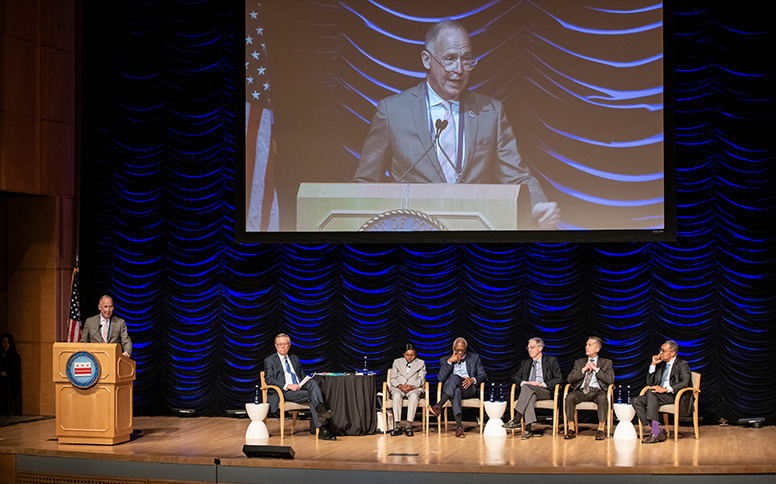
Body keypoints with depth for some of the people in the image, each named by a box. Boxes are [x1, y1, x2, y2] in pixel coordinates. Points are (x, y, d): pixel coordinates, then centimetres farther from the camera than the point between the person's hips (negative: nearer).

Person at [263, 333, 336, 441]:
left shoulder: (294, 358, 27)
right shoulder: (269, 360, 9)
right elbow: (269, 379, -4)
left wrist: (302, 384, 0)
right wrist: (287, 386, -18)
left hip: (300, 387, 5)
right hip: (285, 392, -5)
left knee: (313, 383, -30)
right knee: (312, 395, -30)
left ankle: (321, 410, -47)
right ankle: (323, 429, -40)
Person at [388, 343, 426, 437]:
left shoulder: (421, 363, 18)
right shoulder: (397, 362, 21)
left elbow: (421, 379, 6)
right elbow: (392, 378, 12)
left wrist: (412, 386, -14)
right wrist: (400, 386, -9)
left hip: (414, 388, -1)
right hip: (398, 388, 1)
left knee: (414, 396, -38)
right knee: (396, 396, -36)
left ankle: (408, 425, -43)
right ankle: (397, 425, -40)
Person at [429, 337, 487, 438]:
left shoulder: (474, 358, 19)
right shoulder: (445, 360, 19)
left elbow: (483, 376, 11)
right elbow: (441, 378, 3)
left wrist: (473, 380, -11)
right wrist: (449, 361, -4)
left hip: (469, 389, 0)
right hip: (450, 390, 0)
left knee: (455, 377, -33)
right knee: (456, 391, -40)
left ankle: (439, 406, -46)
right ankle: (459, 425, -52)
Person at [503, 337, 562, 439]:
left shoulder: (551, 360, 9)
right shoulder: (525, 363, 23)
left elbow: (558, 379, -1)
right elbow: (515, 377, 15)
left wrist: (542, 384, -15)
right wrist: (524, 382, -8)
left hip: (546, 392, -3)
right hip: (529, 392, 3)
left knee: (527, 388, -34)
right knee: (530, 396, -37)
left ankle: (516, 420, -43)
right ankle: (528, 429, -46)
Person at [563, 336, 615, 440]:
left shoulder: (606, 363, 15)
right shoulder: (579, 362, 22)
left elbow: (611, 380, -1)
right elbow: (570, 379, 10)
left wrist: (596, 369, -4)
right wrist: (583, 370, -2)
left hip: (597, 391, -2)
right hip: (581, 391, 2)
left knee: (603, 398, -38)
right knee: (570, 397, -30)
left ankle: (601, 429, -31)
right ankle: (571, 428, -22)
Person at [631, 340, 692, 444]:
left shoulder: (682, 364, 1)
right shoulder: (661, 365, 22)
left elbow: (685, 383, -16)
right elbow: (649, 383, 18)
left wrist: (665, 389, -27)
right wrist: (653, 364, 8)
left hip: (677, 397, -7)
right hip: (660, 396, 7)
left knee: (651, 392, -33)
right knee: (636, 401, -15)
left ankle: (656, 433, -37)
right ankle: (659, 432, -20)